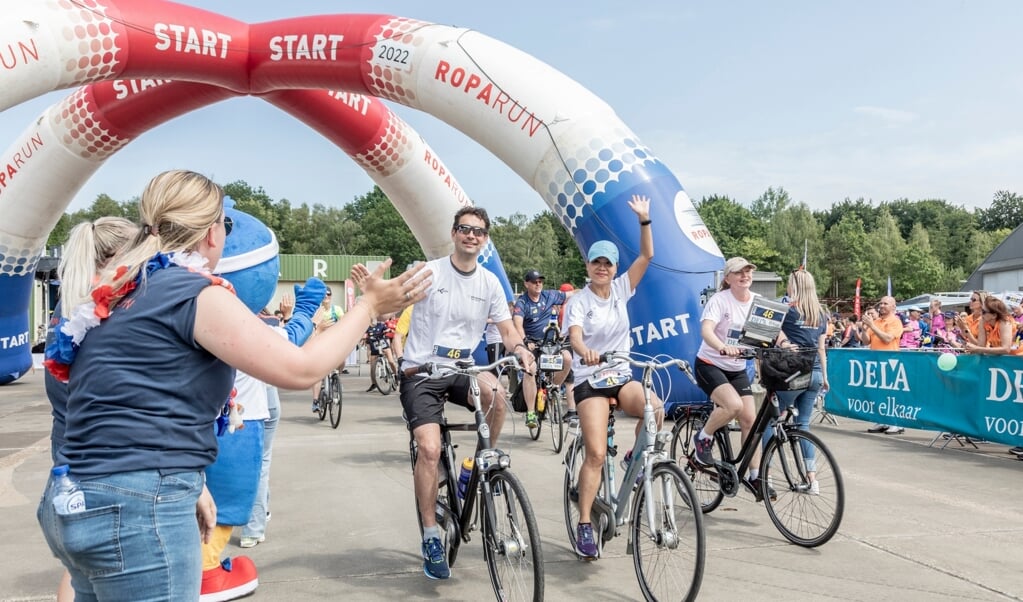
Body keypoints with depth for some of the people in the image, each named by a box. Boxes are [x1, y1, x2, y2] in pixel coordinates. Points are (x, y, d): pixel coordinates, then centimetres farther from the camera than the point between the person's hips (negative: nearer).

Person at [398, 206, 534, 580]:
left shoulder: (490, 283, 5)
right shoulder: (428, 273, -6)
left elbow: (507, 330, 7)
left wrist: (520, 349, -15)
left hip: (462, 370, 3)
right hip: (420, 372, -3)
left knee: (495, 392, -31)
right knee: (430, 449, -17)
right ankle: (431, 536, -1)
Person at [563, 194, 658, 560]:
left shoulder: (621, 290, 5)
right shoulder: (578, 301, -6)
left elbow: (646, 256, -2)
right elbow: (574, 336, -24)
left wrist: (644, 220, -11)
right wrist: (584, 351, -46)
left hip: (622, 376, 4)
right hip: (590, 381, -4)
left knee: (655, 409, -29)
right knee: (596, 454, -15)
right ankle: (584, 526, -4)